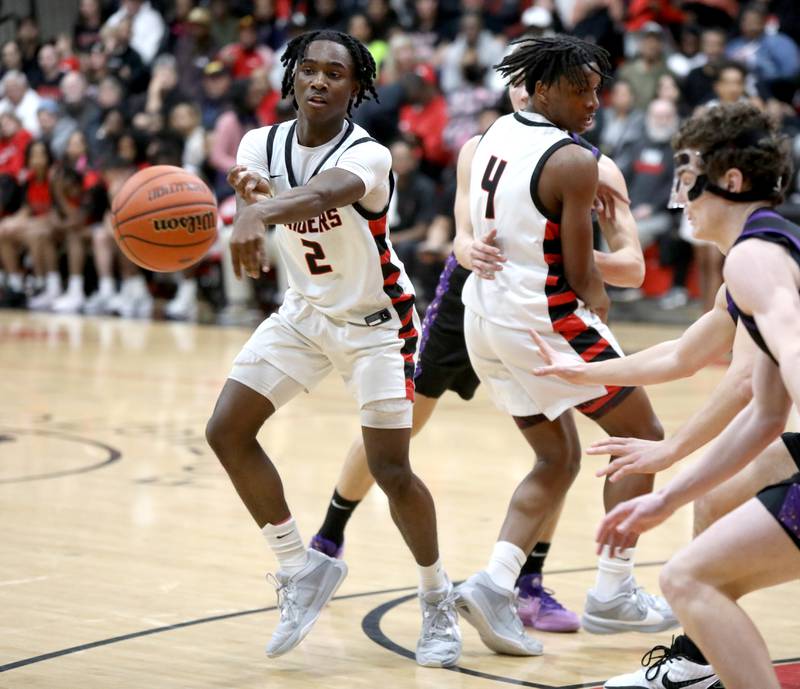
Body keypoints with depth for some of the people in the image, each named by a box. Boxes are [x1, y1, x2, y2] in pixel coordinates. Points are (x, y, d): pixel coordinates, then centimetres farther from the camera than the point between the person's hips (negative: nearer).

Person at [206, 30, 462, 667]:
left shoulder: (367, 155, -28)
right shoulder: (262, 146, -9)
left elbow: (321, 195, -48)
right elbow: (260, 200, 3)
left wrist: (262, 214, -70)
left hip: (375, 321, -6)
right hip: (303, 311, 6)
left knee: (391, 471, -10)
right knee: (227, 430, -6)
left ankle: (438, 601, 14)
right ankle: (301, 568, 10)